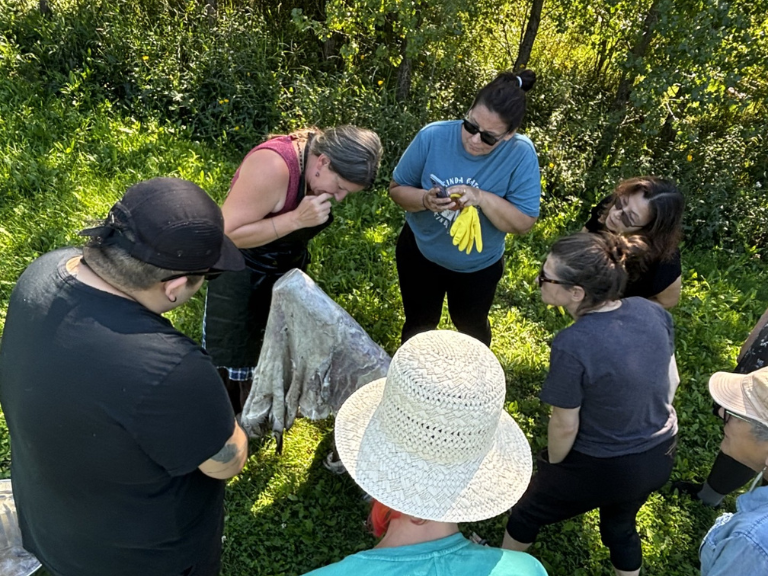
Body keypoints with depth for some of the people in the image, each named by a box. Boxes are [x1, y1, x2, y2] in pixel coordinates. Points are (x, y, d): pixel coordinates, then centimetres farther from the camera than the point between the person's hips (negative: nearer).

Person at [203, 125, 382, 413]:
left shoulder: (319, 162, -8)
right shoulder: (273, 166, -33)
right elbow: (228, 234, -34)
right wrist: (296, 219, -37)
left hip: (287, 269, 8)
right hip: (241, 275, -8)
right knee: (230, 362, 5)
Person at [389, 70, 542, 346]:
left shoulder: (520, 154, -25)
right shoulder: (432, 136, -24)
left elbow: (524, 223, -22)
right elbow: (397, 188, -12)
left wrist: (482, 198, -38)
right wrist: (425, 199, -34)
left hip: (479, 266, 0)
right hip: (421, 254, 0)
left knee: (472, 327, 28)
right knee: (418, 326, 22)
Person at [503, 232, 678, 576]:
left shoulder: (572, 346, -34)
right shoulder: (653, 312, -15)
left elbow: (564, 427, -22)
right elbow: (672, 381, 0)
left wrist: (552, 466, -1)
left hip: (600, 469, -5)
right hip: (660, 456, 5)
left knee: (529, 512, 25)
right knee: (620, 525, 34)